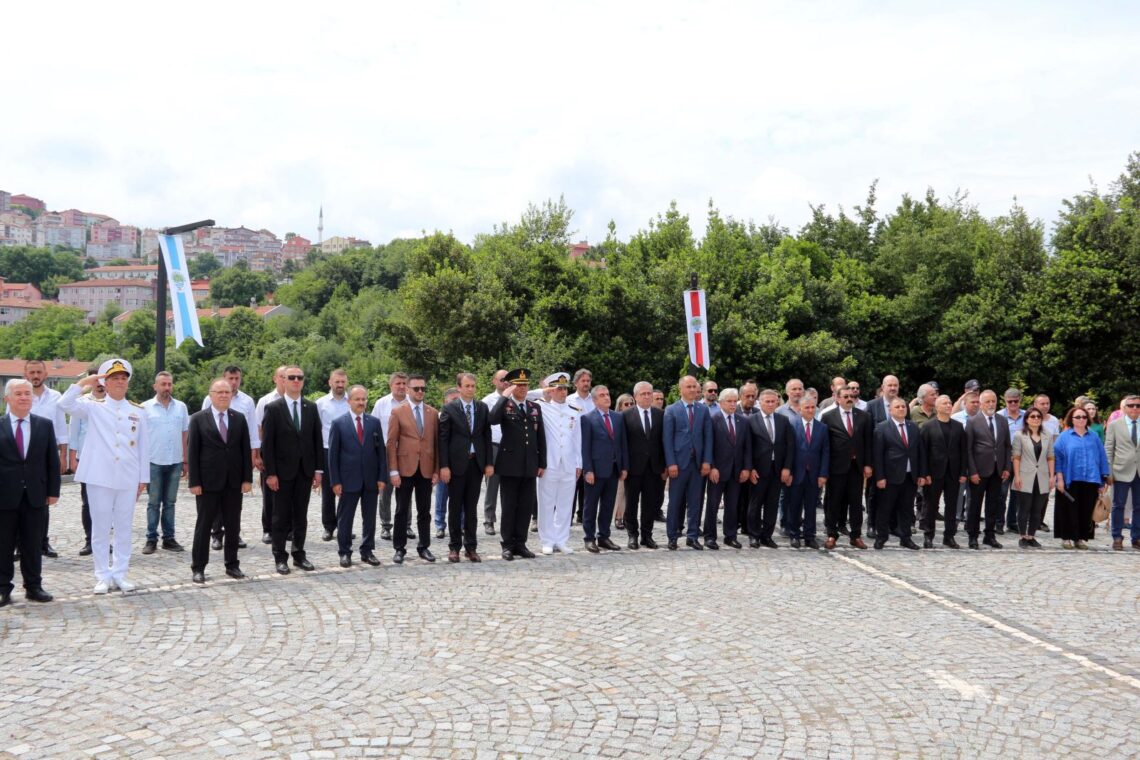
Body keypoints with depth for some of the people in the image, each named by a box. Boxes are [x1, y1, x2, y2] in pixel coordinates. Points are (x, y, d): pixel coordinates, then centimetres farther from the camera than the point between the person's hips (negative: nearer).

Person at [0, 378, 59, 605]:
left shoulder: (45, 425, 5)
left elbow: (52, 460, 7)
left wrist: (53, 490, 3)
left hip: (35, 495, 2)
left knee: (33, 544, 8)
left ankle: (34, 587, 17)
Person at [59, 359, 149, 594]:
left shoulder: (138, 412, 7)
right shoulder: (93, 407, 2)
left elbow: (142, 447, 8)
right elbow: (65, 404, -15)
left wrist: (143, 478, 6)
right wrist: (84, 382, -14)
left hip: (128, 478, 2)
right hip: (99, 477, -2)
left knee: (124, 528, 8)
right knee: (100, 528, 5)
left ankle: (120, 573, 16)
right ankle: (103, 575, 13)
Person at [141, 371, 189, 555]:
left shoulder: (181, 407, 7)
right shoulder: (145, 407, -1)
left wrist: (185, 461, 8)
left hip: (175, 462, 3)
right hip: (153, 462, -2)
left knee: (169, 502, 9)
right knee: (153, 502, 3)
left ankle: (168, 538, 15)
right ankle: (151, 539, 9)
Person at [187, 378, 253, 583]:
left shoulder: (239, 418, 7)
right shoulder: (198, 419, -1)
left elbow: (246, 449, 6)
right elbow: (192, 452, -3)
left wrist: (247, 478, 0)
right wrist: (194, 482, -9)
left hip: (234, 482, 3)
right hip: (208, 481, -3)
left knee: (233, 525, 8)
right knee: (204, 525, 4)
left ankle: (232, 565, 19)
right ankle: (198, 568, 12)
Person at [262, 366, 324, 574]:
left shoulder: (311, 408, 6)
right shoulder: (273, 408, -5)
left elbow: (317, 440, 7)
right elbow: (267, 443, -7)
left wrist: (318, 470, 2)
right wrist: (270, 473, -12)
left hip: (305, 471, 3)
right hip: (283, 471, -3)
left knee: (301, 516, 10)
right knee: (281, 517, 4)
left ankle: (299, 555, 19)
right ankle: (280, 558, 13)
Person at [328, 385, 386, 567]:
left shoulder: (374, 422, 6)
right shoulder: (338, 423, -1)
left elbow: (381, 451, 6)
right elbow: (333, 454, -2)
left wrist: (382, 477, -1)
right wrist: (335, 481, -7)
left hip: (371, 479, 3)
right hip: (348, 480, -2)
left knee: (370, 518, 9)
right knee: (345, 519, 5)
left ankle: (367, 551, 19)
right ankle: (344, 552, 15)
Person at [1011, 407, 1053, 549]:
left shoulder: (1047, 437, 10)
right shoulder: (1019, 436, -1)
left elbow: (1050, 458, 10)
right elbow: (1016, 457, -3)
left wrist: (1052, 476, 3)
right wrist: (1017, 476, -10)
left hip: (1042, 479, 3)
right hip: (1025, 479, -3)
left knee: (1037, 510, 5)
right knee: (1024, 509, 0)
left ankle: (1031, 536, 13)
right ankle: (1023, 537, 8)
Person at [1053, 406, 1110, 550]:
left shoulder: (1093, 437, 10)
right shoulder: (1064, 437, 2)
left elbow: (1102, 458, 11)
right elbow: (1057, 458, -1)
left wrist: (1103, 481, 6)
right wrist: (1060, 478, -9)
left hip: (1090, 481, 3)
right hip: (1070, 480, -3)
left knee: (1086, 511, 5)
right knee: (1070, 510, 1)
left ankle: (1081, 538, 13)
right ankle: (1067, 537, 8)